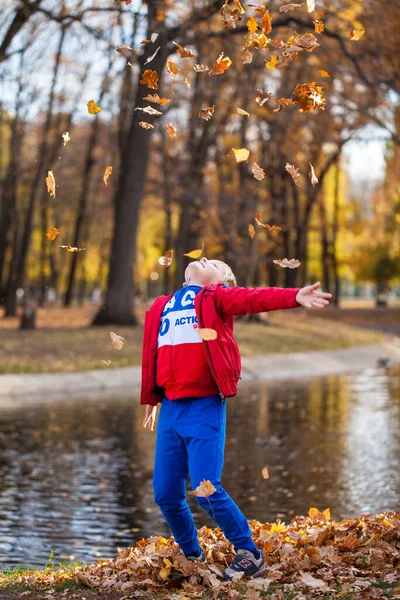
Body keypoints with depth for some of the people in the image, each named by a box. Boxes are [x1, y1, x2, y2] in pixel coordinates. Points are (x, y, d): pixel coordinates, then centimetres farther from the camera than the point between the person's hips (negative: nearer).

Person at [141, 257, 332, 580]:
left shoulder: (216, 298, 3)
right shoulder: (161, 307, 17)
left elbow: (253, 298, -14)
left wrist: (295, 296, -31)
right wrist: (151, 399, 25)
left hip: (205, 408, -5)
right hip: (170, 409, 5)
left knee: (207, 490, -11)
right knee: (166, 494, 7)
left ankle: (249, 553, 9)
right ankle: (192, 556, 30)